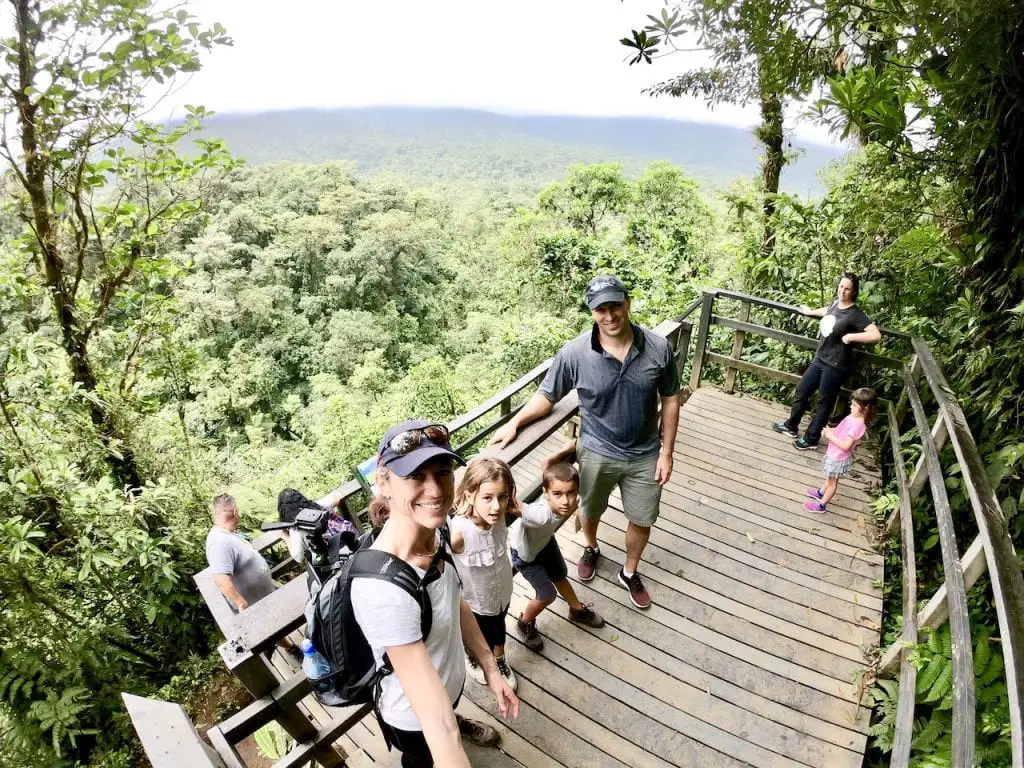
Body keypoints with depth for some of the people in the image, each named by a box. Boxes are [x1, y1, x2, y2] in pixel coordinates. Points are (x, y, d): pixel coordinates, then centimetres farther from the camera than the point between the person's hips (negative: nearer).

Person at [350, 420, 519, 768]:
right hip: (413, 717, -6)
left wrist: (490, 668, 3)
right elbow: (437, 727, -44)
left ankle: (458, 722, 71)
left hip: (450, 676, 6)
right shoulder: (382, 590, -44)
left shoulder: (431, 531, -21)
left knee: (453, 710, 39)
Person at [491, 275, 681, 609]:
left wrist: (666, 451, -4)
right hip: (597, 452, -1)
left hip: (645, 454, 1)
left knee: (642, 521, 18)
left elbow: (670, 400, -4)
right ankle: (591, 548, 59)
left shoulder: (658, 348, -16)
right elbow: (547, 395, -8)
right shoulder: (575, 353, -20)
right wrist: (515, 422, -22)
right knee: (590, 510, 23)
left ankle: (629, 572, 48)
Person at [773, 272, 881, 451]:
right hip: (820, 359, 8)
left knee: (824, 403, 8)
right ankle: (791, 426, 37)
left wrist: (850, 336, -25)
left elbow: (876, 335, -29)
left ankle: (811, 439, 22)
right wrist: (811, 312, 43)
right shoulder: (836, 303, 2)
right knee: (801, 391, 18)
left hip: (835, 366, -8)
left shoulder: (855, 315, -20)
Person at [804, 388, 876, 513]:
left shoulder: (857, 425, -32)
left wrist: (830, 436, -23)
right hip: (834, 454, 8)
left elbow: (845, 445, -31)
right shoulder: (853, 417, -5)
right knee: (830, 478, 30)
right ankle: (821, 493, 51)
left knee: (832, 482, 12)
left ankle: (821, 505, 27)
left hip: (839, 458, -8)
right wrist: (830, 430, -7)